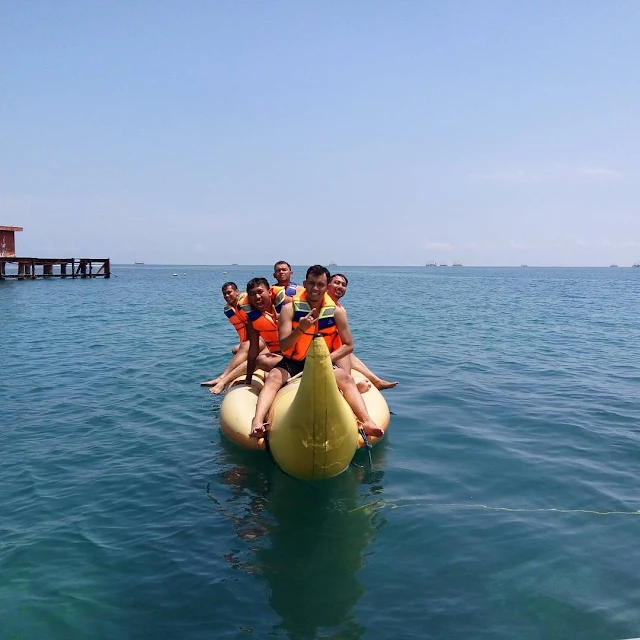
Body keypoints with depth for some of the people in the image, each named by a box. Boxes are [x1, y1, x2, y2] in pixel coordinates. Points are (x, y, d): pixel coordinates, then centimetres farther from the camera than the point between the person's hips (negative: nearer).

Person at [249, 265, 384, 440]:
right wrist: (300, 329, -33)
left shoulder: (337, 311, -3)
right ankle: (258, 421, -46)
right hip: (291, 363, -1)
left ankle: (367, 422, -33)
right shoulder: (290, 308, -8)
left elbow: (348, 345, 2)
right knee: (274, 377, -30)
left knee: (346, 379, -25)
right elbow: (283, 346, -14)